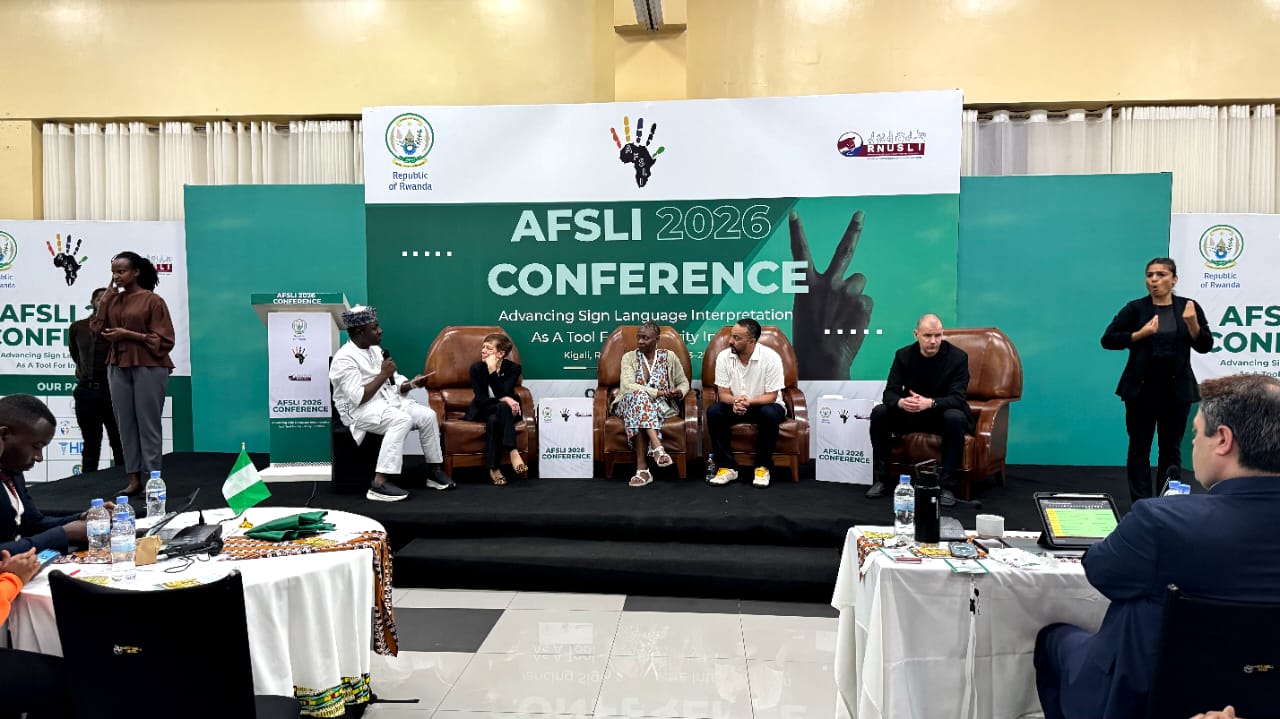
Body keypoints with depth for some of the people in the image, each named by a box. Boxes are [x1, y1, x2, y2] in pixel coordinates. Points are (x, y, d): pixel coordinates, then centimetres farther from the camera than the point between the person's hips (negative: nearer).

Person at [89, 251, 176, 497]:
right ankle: (134, 479, 13)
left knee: (148, 424, -2)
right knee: (126, 424, 7)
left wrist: (128, 334, -14)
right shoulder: (113, 300, 12)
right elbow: (96, 328, 1)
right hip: (118, 367, 6)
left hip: (148, 367, -6)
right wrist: (107, 295, 1)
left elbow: (163, 340, -8)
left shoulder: (152, 300, -5)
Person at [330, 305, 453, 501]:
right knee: (402, 420, -33)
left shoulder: (375, 350, 12)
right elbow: (358, 398, -24)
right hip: (360, 410, -8)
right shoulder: (345, 359, -15)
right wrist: (383, 374, -19)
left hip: (388, 400, 8)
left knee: (428, 415, -10)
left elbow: (394, 384, 14)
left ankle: (434, 471, 5)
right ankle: (379, 484, -35)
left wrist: (411, 384, -7)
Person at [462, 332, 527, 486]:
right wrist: (503, 400, -25)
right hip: (482, 411, 0)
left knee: (493, 420, -36)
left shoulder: (513, 368, -6)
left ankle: (494, 468, -38)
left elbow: (503, 393, -20)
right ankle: (513, 452, -39)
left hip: (504, 410, 0)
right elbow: (480, 398, -11)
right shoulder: (476, 368, -4)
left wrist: (492, 370, -27)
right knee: (503, 407, -34)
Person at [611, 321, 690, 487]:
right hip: (630, 403, 0)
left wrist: (680, 393, -11)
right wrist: (659, 393, -21)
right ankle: (657, 447, -50)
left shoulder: (669, 357, 8)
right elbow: (628, 385, -12)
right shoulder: (629, 357, 4)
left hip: (661, 406, 0)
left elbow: (684, 382, 15)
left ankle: (642, 467, -43)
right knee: (638, 395, -37)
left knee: (639, 416, -35)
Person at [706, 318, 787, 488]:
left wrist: (748, 402, -36)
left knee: (770, 414, -36)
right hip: (734, 406, 3)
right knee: (713, 411, -26)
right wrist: (735, 402, -33)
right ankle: (728, 467, -18)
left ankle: (763, 466, -16)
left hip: (763, 405, -3)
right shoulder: (723, 357, -11)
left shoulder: (771, 358, -20)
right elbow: (723, 394, -9)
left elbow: (771, 396, -18)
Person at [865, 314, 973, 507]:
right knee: (879, 412, -21)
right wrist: (900, 402, -35)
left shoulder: (958, 357, -13)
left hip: (943, 414, -3)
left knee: (956, 418, -37)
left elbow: (958, 397, -22)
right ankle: (880, 479, -13)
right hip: (911, 414, 3)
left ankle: (947, 486, -27)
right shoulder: (904, 355, -5)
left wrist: (930, 403, -42)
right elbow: (890, 391, -9)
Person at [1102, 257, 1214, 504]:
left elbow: (1205, 346, 1)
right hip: (1141, 388, -1)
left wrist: (1192, 323, -16)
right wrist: (1140, 334, -18)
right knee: (1139, 448, 1)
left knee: (1171, 448, 8)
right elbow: (1108, 339, -6)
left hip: (1177, 389, 2)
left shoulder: (1189, 307, 2)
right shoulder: (1135, 308, -3)